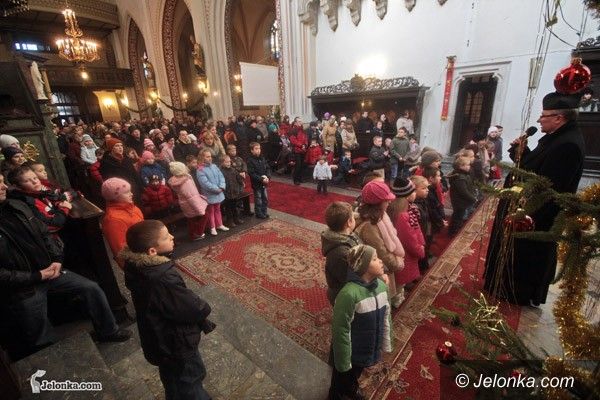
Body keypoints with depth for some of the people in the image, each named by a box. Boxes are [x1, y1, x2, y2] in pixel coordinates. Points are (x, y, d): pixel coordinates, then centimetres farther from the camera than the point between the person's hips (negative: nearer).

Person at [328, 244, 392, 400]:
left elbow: (386, 317, 2)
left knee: (355, 375, 35)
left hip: (369, 348, 6)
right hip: (350, 351, -6)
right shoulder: (349, 294, -36)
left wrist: (386, 344, 10)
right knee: (341, 380, 25)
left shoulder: (382, 286, -12)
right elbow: (341, 331, -26)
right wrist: (343, 362, -17)